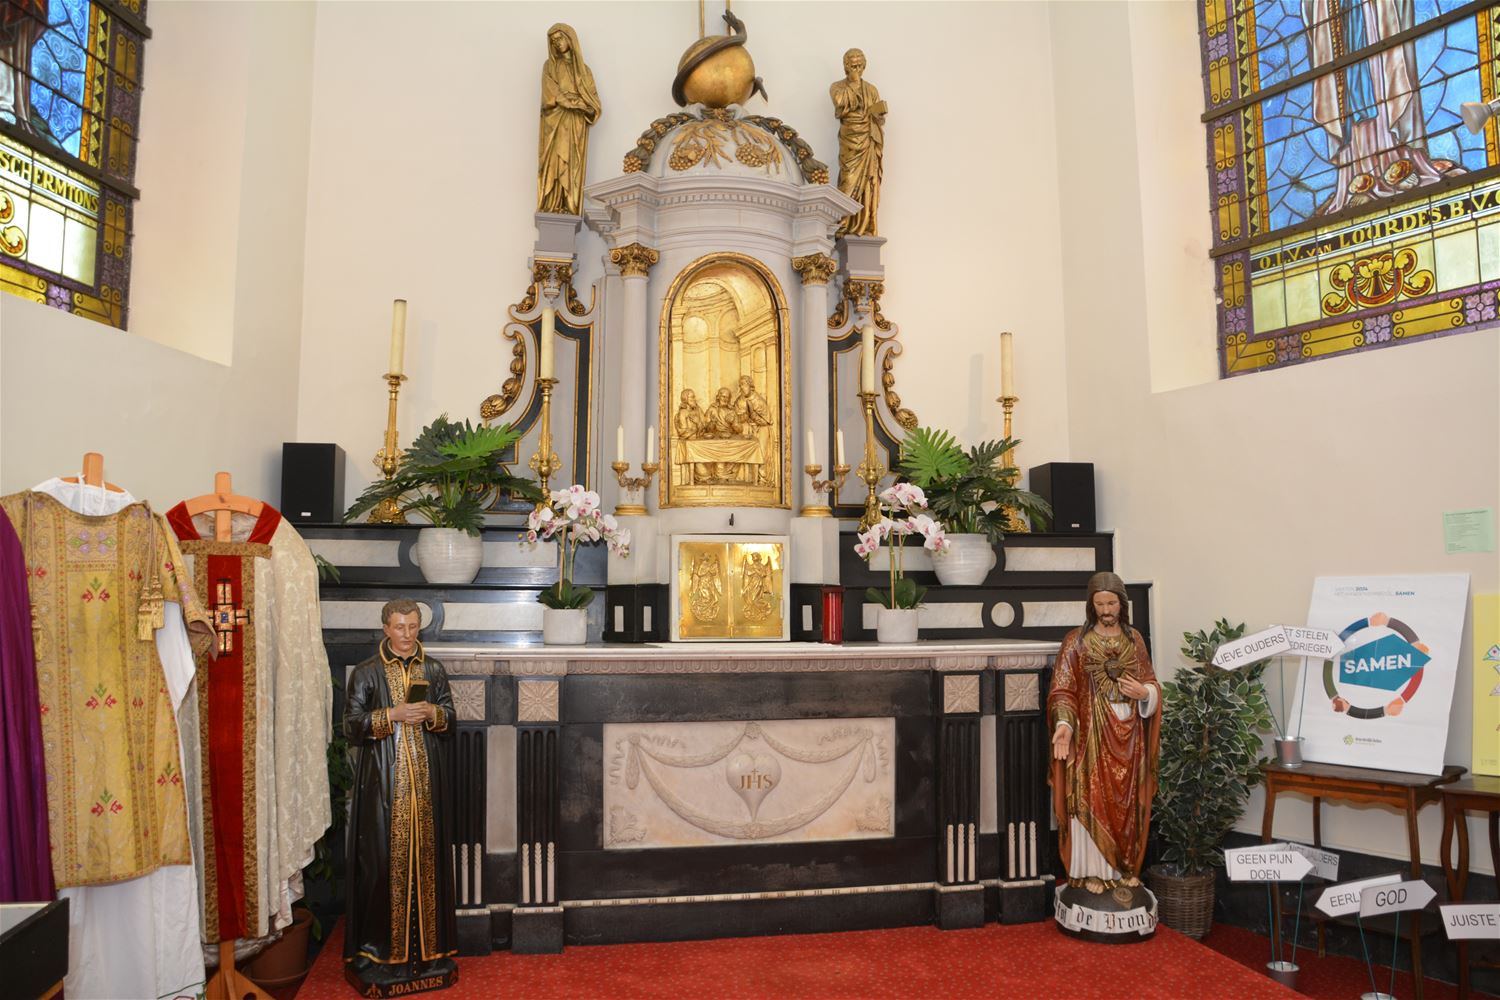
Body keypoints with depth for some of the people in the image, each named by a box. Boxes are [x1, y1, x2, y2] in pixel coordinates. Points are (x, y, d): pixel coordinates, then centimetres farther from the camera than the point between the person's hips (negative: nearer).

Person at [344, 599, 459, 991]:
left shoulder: (434, 670, 9)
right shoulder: (366, 673, 1)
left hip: (426, 781, 3)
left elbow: (450, 718, 11)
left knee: (426, 855, 5)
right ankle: (379, 949, 8)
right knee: (384, 858, -3)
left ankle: (429, 944, 14)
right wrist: (393, 714, -16)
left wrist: (432, 713, -10)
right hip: (384, 782, -2)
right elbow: (351, 725, -4)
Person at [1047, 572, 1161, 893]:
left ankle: (1125, 867, 23)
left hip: (1129, 735, 4)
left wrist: (1144, 692, -12)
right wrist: (1064, 724, -23)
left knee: (1127, 801, 10)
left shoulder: (1134, 639, 7)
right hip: (1092, 734, -3)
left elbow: (1152, 685, 11)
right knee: (1092, 801, 0)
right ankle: (1091, 871, 10)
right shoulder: (1076, 641, -5)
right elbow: (1063, 690, -8)